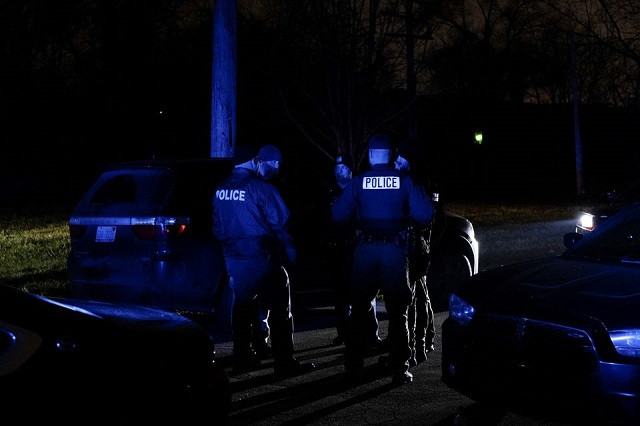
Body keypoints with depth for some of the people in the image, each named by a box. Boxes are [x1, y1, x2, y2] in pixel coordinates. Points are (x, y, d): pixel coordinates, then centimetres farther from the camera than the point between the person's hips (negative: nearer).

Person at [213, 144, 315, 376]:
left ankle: (242, 358, 20)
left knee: (241, 306, 16)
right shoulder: (260, 187, -12)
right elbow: (280, 222, -12)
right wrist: (290, 251, -3)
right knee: (279, 308, -1)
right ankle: (284, 362, -2)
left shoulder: (221, 190, 6)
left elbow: (218, 226, 13)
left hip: (234, 257, 6)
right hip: (261, 255, -6)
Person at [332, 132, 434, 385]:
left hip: (366, 250, 1)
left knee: (359, 310, 11)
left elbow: (338, 215, -3)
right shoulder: (404, 181, -3)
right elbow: (424, 215, -8)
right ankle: (399, 370, 5)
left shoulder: (358, 182, -1)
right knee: (397, 312, 7)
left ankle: (353, 368, 12)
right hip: (395, 250, -1)